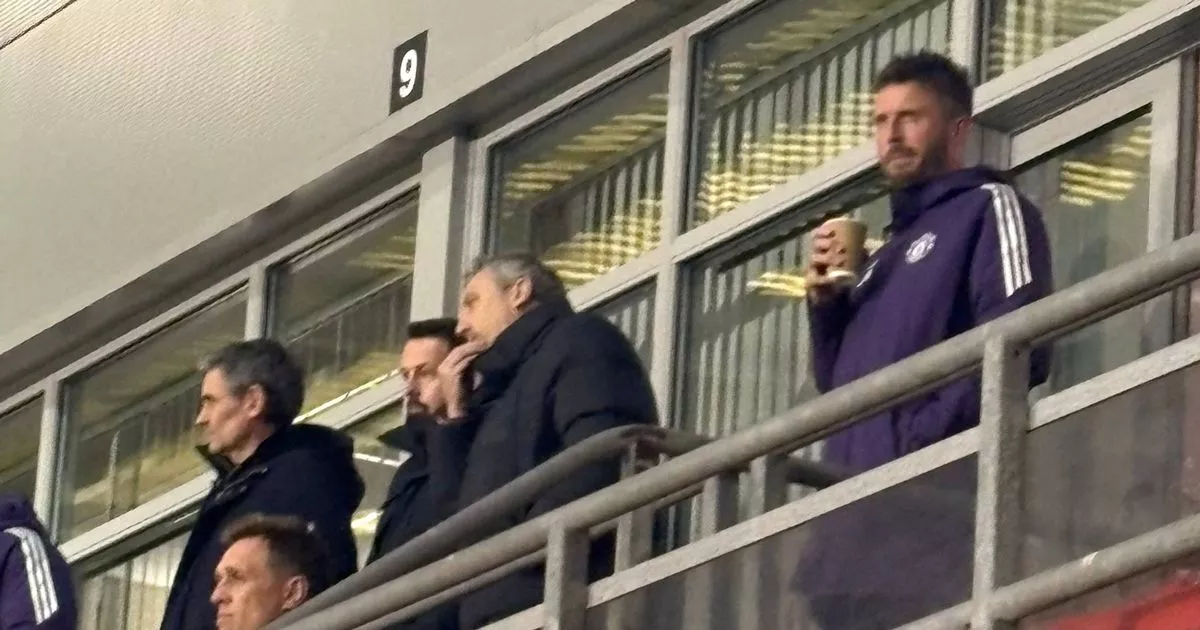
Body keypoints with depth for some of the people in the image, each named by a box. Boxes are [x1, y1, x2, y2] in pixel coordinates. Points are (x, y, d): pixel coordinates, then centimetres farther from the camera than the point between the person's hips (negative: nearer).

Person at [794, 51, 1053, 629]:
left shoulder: (989, 208, 4)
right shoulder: (885, 254, 29)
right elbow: (838, 386, 27)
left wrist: (923, 438, -17)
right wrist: (824, 301, 11)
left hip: (937, 495, -8)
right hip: (863, 506, 8)